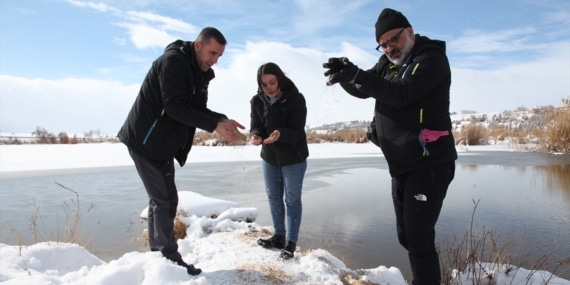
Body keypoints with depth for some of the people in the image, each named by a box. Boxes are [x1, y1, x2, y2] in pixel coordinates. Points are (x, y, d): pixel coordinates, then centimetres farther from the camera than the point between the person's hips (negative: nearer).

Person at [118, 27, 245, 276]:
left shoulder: (201, 73, 8)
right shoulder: (173, 61, -20)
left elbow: (199, 108, 3)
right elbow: (176, 107, -28)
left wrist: (223, 120, -15)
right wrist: (214, 125, -31)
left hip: (163, 144, 9)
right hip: (145, 141, -9)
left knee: (163, 200, 13)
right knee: (165, 200, -6)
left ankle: (158, 255, 25)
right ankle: (170, 259, 5)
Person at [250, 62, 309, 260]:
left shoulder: (296, 99, -20)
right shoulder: (257, 101, -7)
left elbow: (297, 132, -25)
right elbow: (255, 126, -11)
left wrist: (280, 134, -46)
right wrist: (255, 136, -35)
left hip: (293, 157, -5)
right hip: (269, 157, 5)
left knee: (292, 199, 4)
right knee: (273, 197, 15)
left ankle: (291, 242, 15)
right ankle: (279, 236, 31)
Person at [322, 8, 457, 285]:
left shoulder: (431, 58, -10)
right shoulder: (388, 63, 14)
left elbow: (402, 95, -24)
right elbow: (363, 90, 9)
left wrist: (356, 74, -32)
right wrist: (345, 76, -12)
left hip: (429, 164, -8)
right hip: (401, 167, 8)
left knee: (419, 237, -8)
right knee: (407, 236, 16)